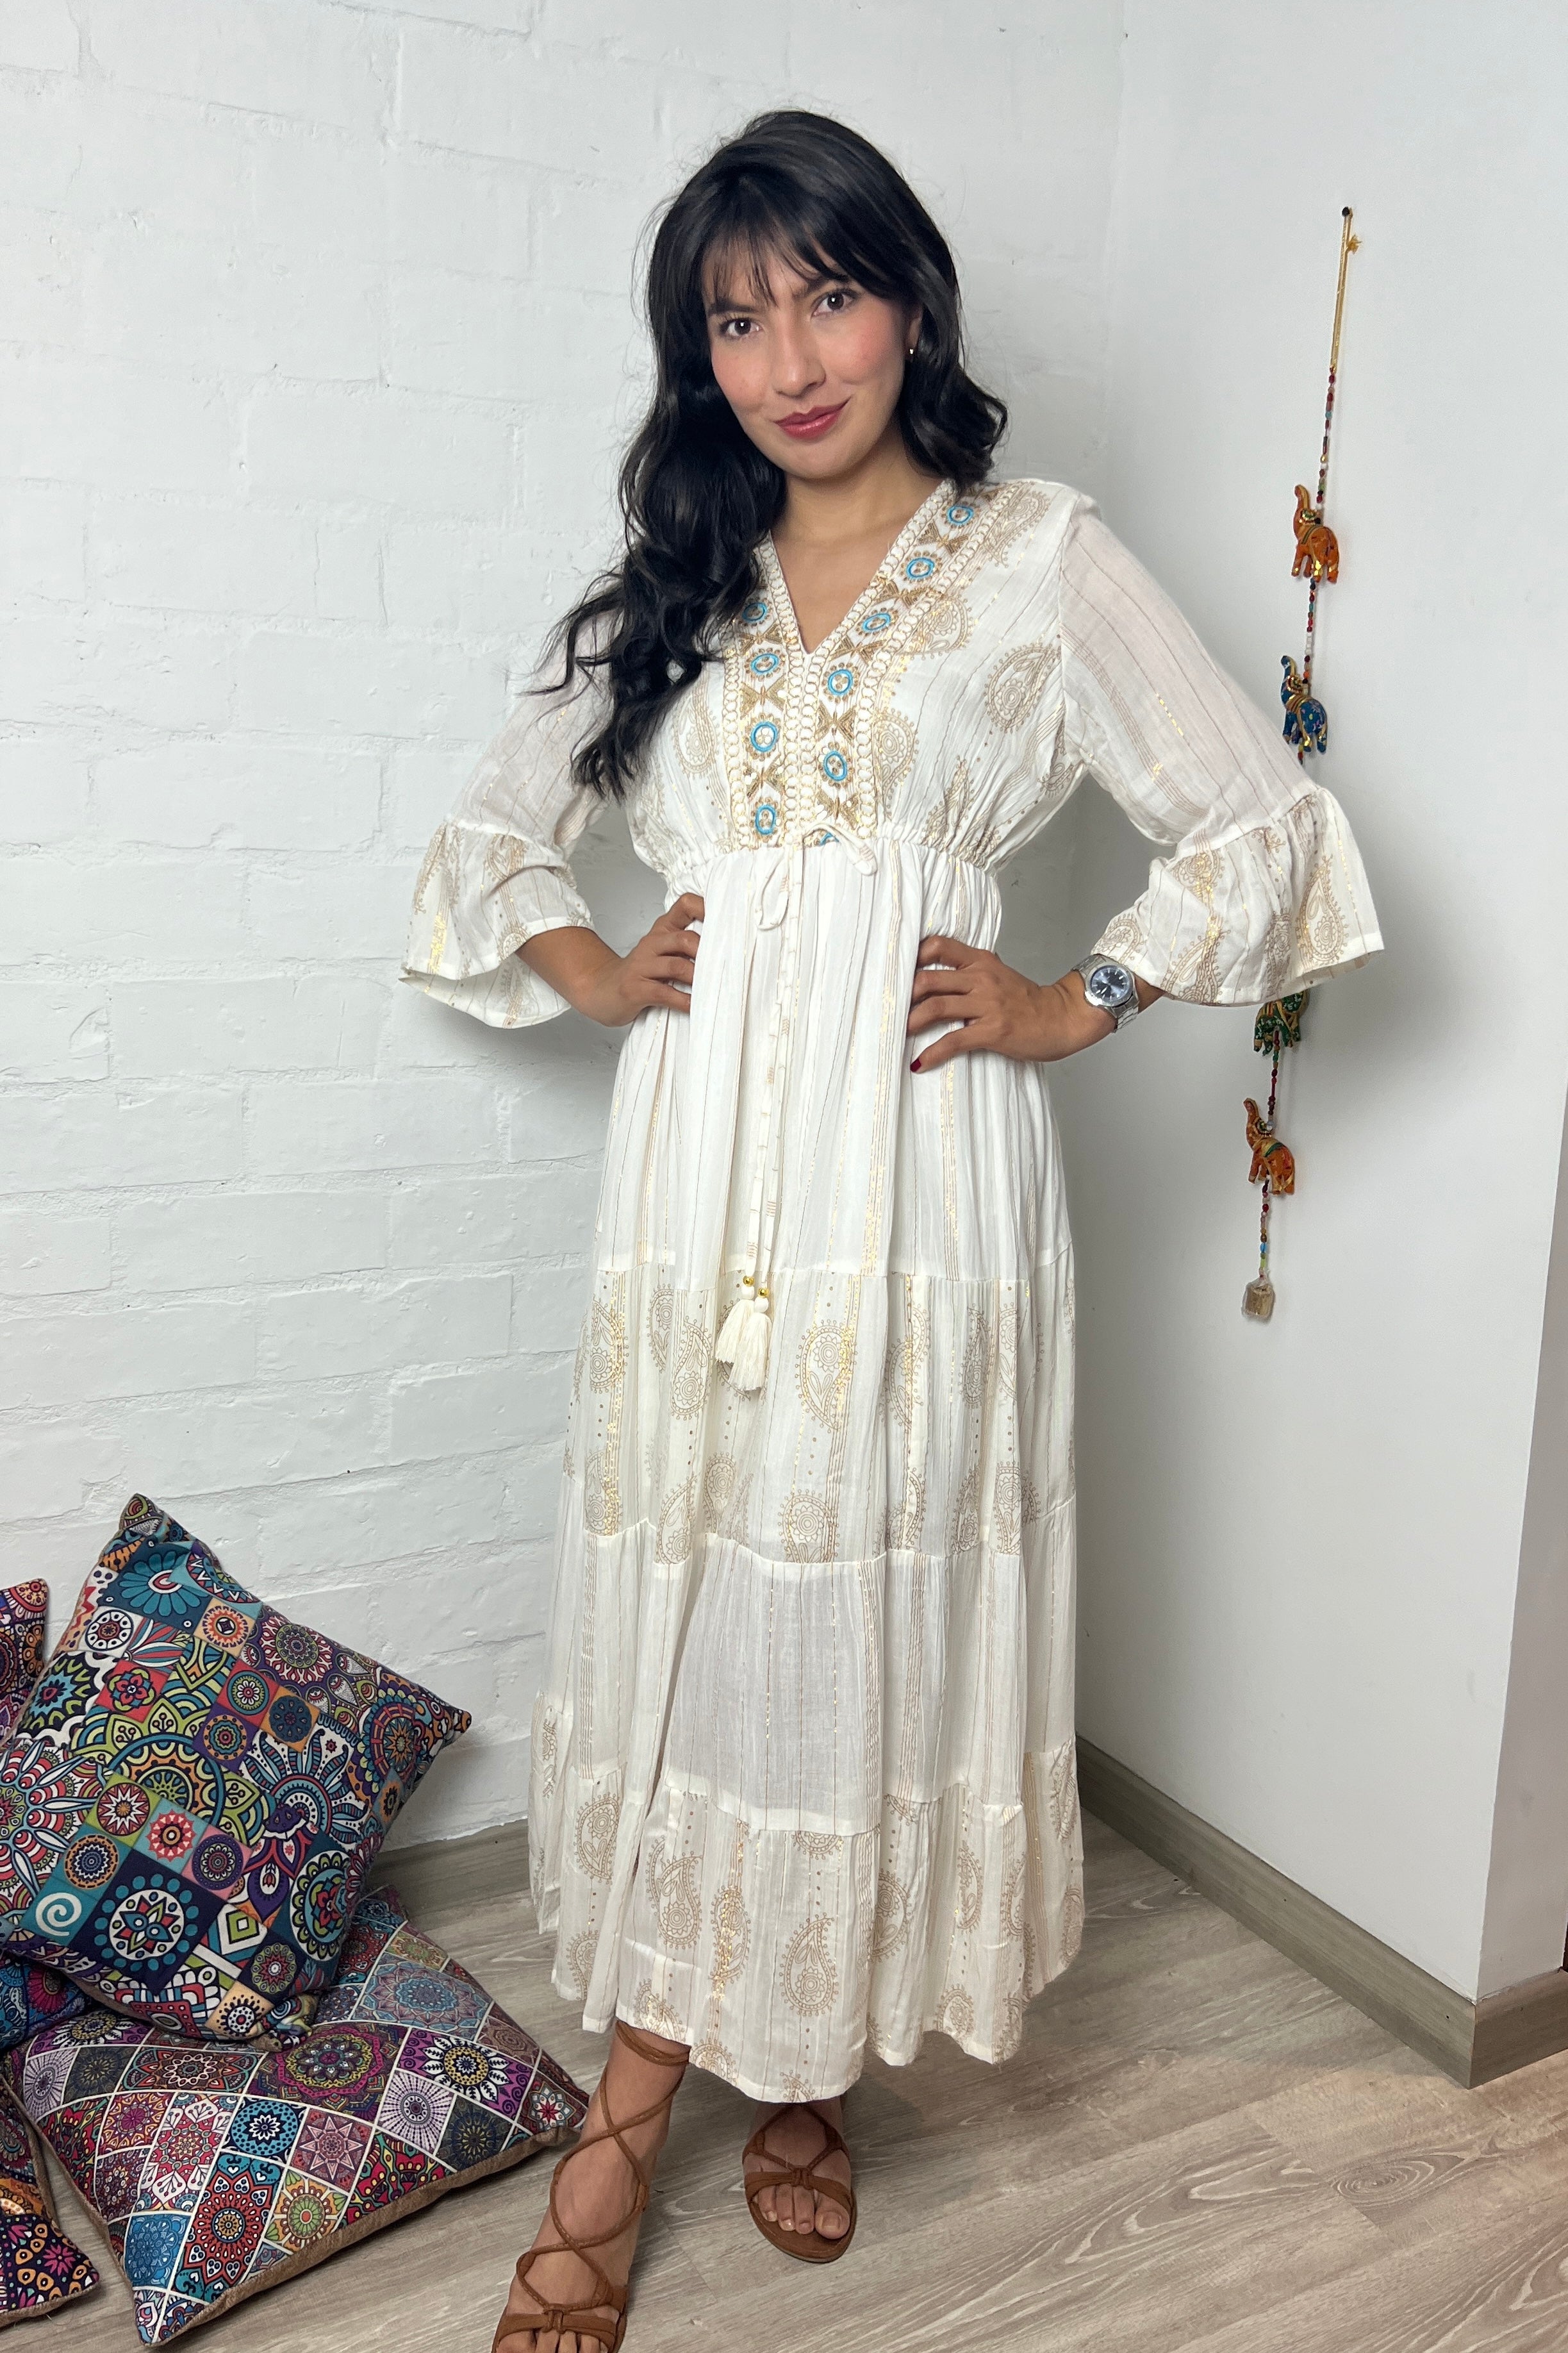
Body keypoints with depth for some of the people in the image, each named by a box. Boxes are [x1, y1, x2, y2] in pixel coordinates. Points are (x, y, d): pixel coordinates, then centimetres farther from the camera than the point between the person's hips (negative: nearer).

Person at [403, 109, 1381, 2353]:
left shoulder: (1042, 559, 4)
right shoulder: (671, 589, 14)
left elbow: (1265, 825, 2)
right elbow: (491, 831, 21)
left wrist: (1073, 1005, -4)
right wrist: (591, 973, 4)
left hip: (915, 1172, -2)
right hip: (698, 1174, 3)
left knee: (873, 1623, 6)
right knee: (681, 1623, 6)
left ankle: (810, 2066, 29)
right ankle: (630, 2119, 22)